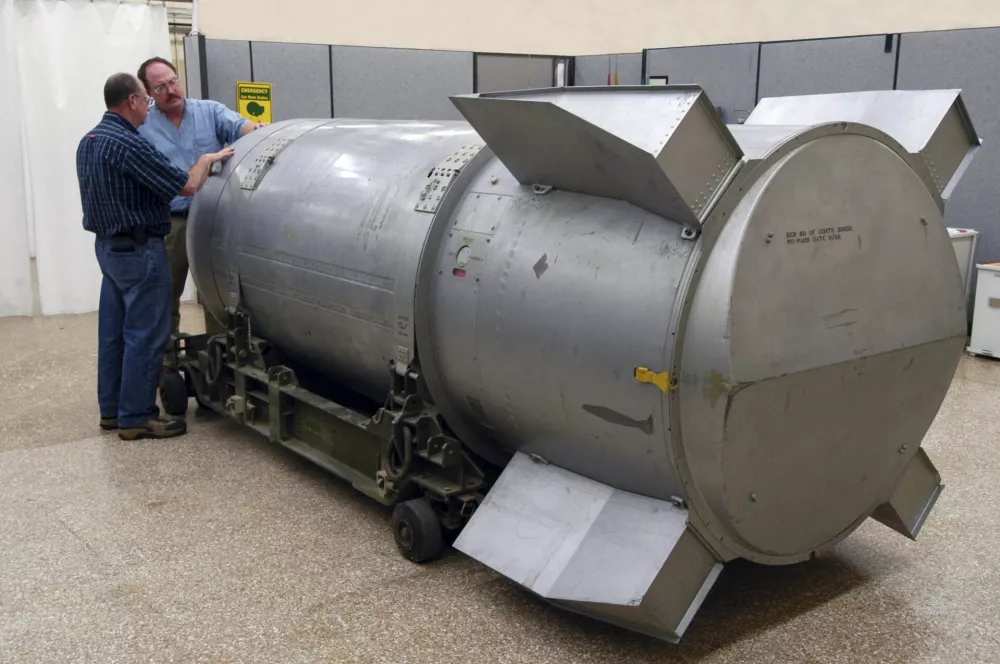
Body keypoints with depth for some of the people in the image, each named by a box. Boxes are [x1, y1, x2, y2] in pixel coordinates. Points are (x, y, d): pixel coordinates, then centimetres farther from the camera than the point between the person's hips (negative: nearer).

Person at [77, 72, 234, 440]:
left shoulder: (88, 141, 10)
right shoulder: (128, 144, -20)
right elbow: (187, 185, -20)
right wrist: (207, 159, -2)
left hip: (107, 245, 10)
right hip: (138, 250, -10)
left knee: (113, 331, 14)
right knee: (144, 334, -3)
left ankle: (112, 409, 23)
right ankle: (136, 417, 3)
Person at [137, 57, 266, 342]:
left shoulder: (210, 110, 4)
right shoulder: (141, 127, 2)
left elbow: (238, 126, -13)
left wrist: (255, 129, -33)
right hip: (169, 224, 0)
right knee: (166, 294, 10)